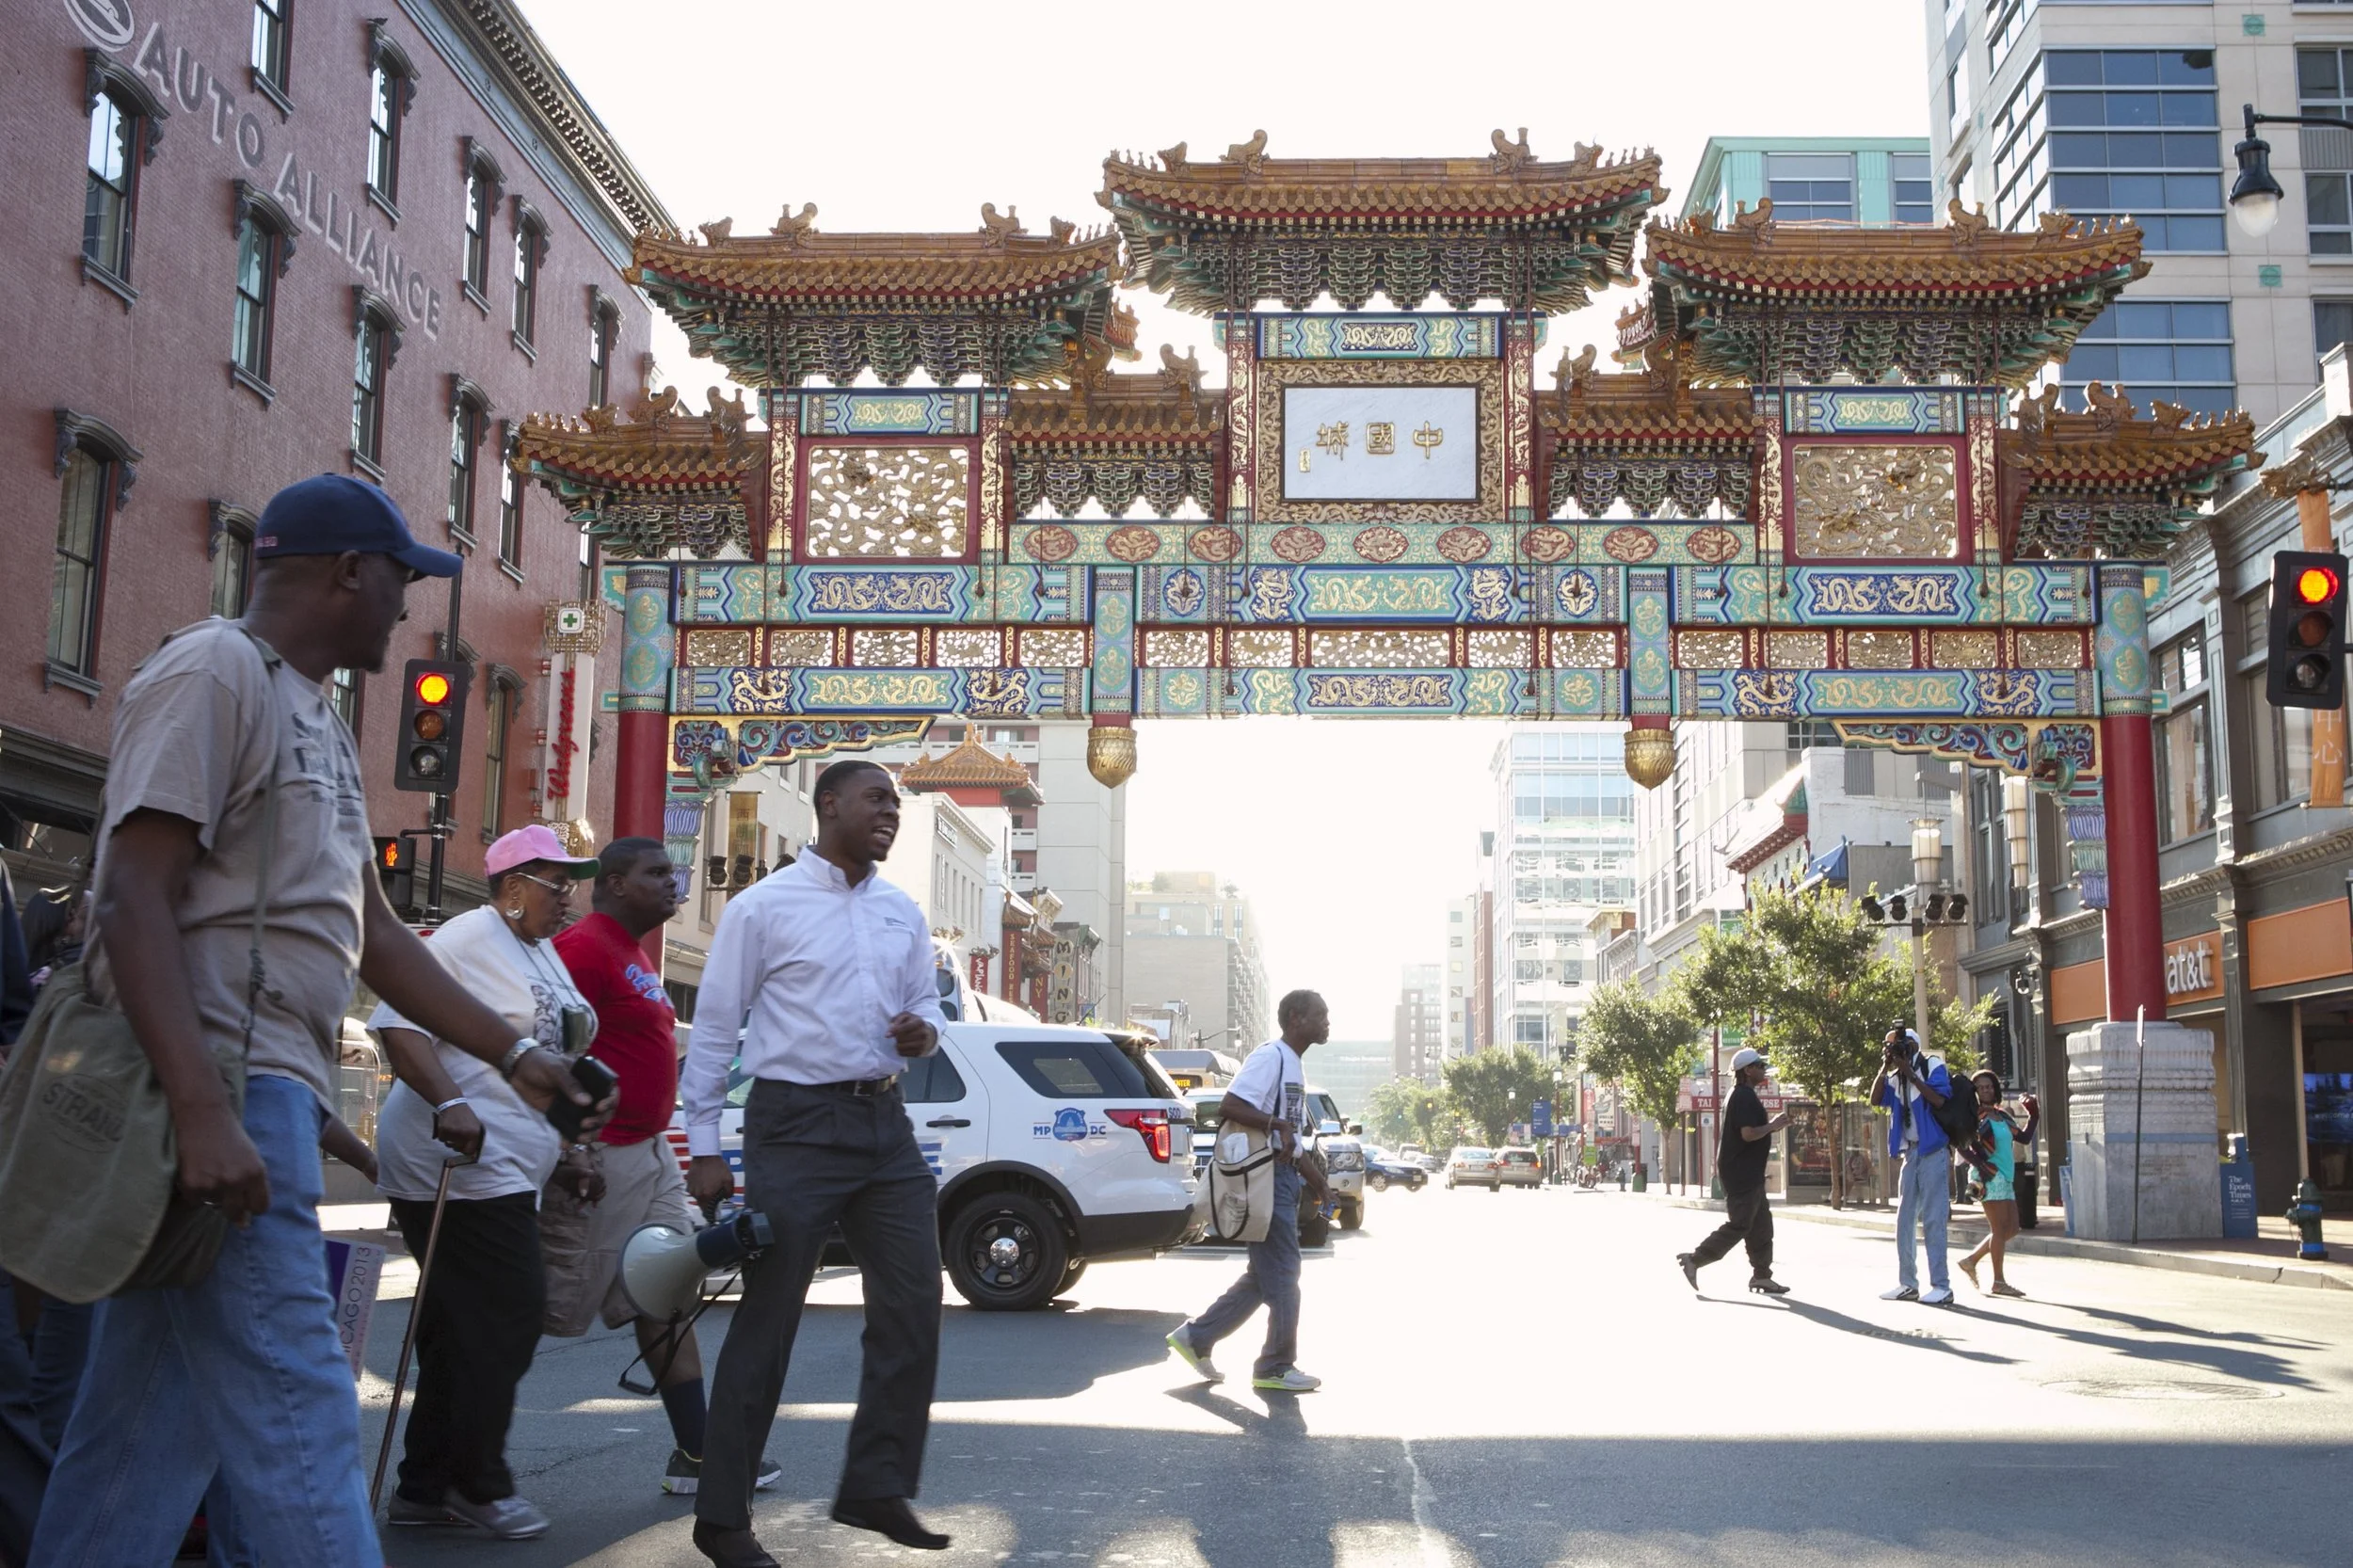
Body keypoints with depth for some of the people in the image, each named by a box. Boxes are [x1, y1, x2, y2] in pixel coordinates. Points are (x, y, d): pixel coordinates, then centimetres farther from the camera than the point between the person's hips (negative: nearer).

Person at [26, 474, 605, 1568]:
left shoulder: (319, 719, 21)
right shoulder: (213, 672, -7)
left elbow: (371, 934, 23)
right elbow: (135, 899, -17)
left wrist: (512, 1056, 20)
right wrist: (203, 1110, -26)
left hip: (268, 1095, 10)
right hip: (222, 1093, -10)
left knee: (152, 1428, 13)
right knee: (295, 1413, -9)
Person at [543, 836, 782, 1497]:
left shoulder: (634, 956, 18)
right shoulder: (586, 947, -14)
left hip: (649, 1156, 11)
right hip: (598, 1159, -10)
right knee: (552, 1308, -3)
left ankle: (696, 1456, 14)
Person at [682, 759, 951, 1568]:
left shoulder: (904, 914, 12)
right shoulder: (762, 907, -5)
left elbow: (925, 1000, 20)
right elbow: (713, 1028, -5)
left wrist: (923, 1030, -5)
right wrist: (704, 1146, -8)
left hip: (884, 1121, 6)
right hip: (796, 1123, -6)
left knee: (913, 1304, 6)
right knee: (768, 1317, 0)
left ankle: (876, 1487, 20)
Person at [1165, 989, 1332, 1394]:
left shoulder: (1295, 1065, 19)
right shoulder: (1270, 1057, -13)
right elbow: (1229, 1106, -25)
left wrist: (1315, 1178, 18)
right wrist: (1279, 1124, -31)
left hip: (1285, 1175, 10)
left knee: (1264, 1274, 13)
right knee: (1281, 1275, -4)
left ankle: (1196, 1338, 19)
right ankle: (1277, 1368, 6)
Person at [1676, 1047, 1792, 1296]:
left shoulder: (1740, 1094, 16)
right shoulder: (1745, 1096, -17)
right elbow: (1748, 1134, -25)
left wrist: (1771, 1125, 12)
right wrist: (1772, 1125, -11)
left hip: (1746, 1172, 11)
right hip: (1742, 1172, -11)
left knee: (1761, 1224, 11)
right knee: (1739, 1225, -8)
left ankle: (1761, 1276, 13)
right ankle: (1694, 1259, -5)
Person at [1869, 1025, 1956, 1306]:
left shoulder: (1932, 1065, -6)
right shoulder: (1896, 1078, 12)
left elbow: (1940, 1099, -20)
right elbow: (1876, 1100, 0)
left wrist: (1910, 1073, -18)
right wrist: (1884, 1068, -5)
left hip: (1933, 1151, -7)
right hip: (1910, 1153, 7)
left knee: (1933, 1219, -10)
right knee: (1904, 1220, 8)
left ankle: (1941, 1286, -9)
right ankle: (1907, 1283, 13)